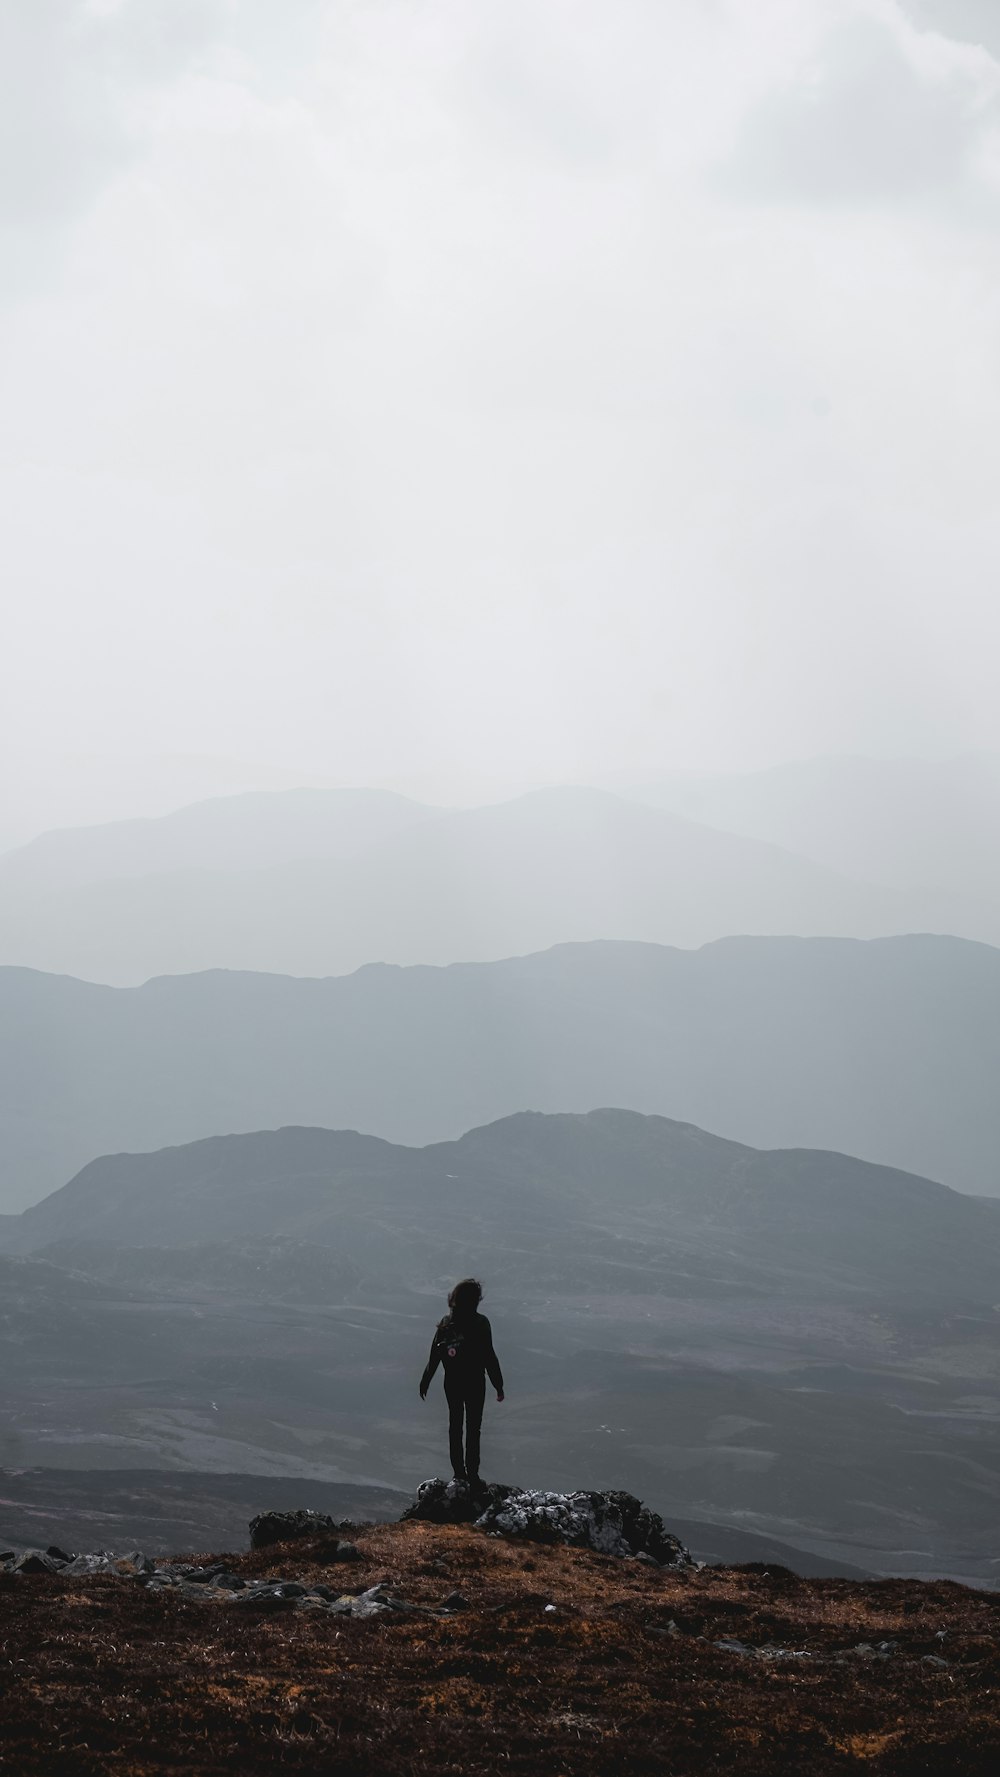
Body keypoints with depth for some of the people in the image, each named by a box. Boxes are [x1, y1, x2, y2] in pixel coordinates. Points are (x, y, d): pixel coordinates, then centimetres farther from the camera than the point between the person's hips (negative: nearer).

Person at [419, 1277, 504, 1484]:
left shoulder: (446, 1323, -2)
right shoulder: (480, 1323, -15)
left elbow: (434, 1355, 1)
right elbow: (489, 1356, -13)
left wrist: (425, 1382, 11)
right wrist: (498, 1385, -6)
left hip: (452, 1382, 4)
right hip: (475, 1382, -4)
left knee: (455, 1426, 13)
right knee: (473, 1428, 5)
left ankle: (459, 1473, 14)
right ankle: (472, 1473, 3)